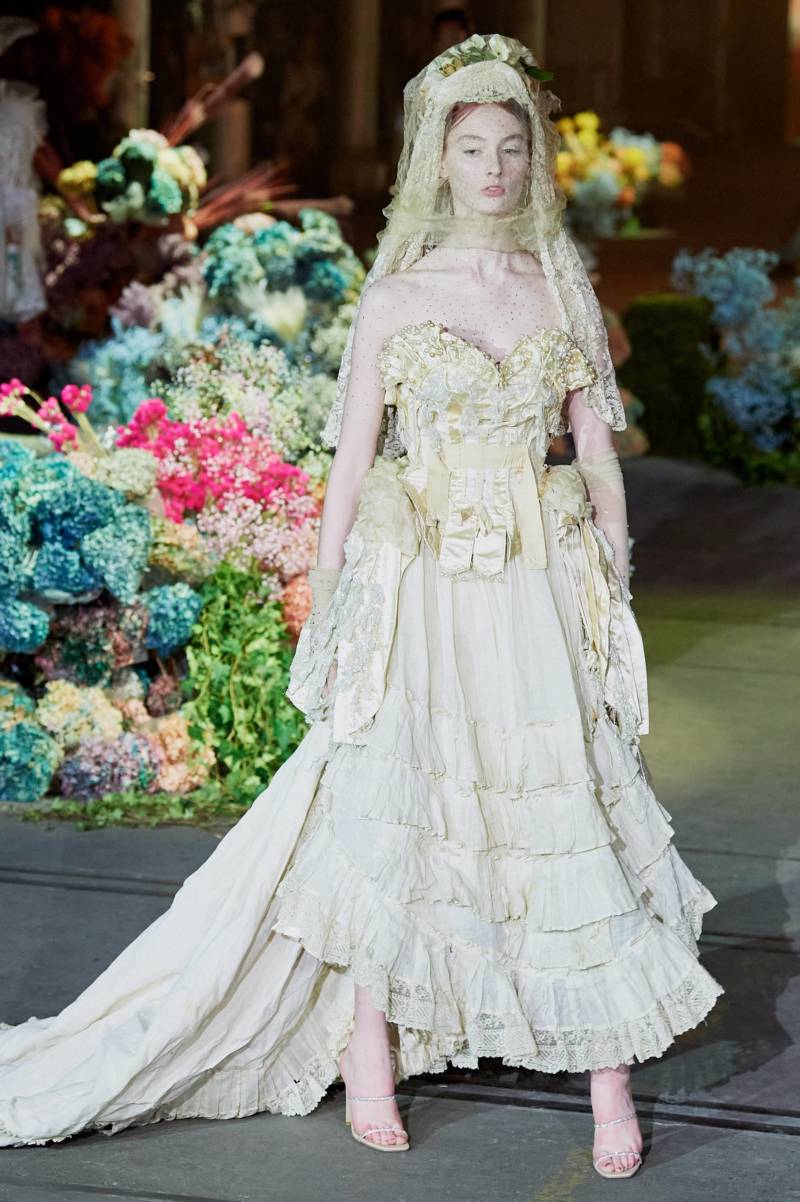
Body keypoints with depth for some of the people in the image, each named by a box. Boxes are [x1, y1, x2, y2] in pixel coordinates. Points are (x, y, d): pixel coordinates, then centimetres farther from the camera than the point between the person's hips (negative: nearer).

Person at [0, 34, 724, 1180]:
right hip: (417, 589, -1)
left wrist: (615, 594, 4)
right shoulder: (393, 301, 2)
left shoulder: (567, 292, 7)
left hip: (538, 592, 1)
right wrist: (327, 607, 0)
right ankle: (370, 1052, 13)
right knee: (393, 800, -1)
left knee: (570, 810, -2)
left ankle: (611, 1073, 4)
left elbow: (599, 454, 9)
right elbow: (350, 463, 3)